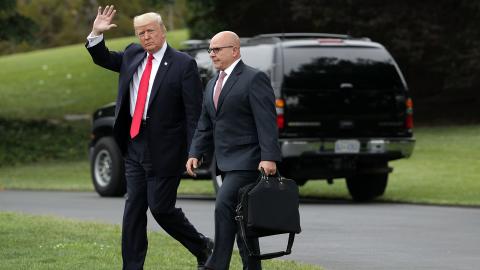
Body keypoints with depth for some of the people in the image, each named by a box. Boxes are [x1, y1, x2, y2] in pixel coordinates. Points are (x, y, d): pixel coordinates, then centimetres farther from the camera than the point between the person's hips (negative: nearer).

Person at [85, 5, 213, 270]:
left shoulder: (183, 64, -10)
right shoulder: (132, 55, 9)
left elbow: (194, 111, -12)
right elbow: (103, 59, 25)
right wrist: (96, 34, 6)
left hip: (164, 149, -6)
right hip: (135, 146, 6)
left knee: (160, 207, -4)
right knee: (134, 208, 6)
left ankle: (202, 247, 18)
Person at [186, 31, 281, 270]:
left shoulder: (254, 79, -9)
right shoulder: (213, 84, 18)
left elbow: (266, 122, -16)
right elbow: (205, 125, 20)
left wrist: (269, 158, -24)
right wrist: (195, 153, 7)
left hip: (247, 161, -9)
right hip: (227, 164, 9)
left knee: (224, 206, -20)